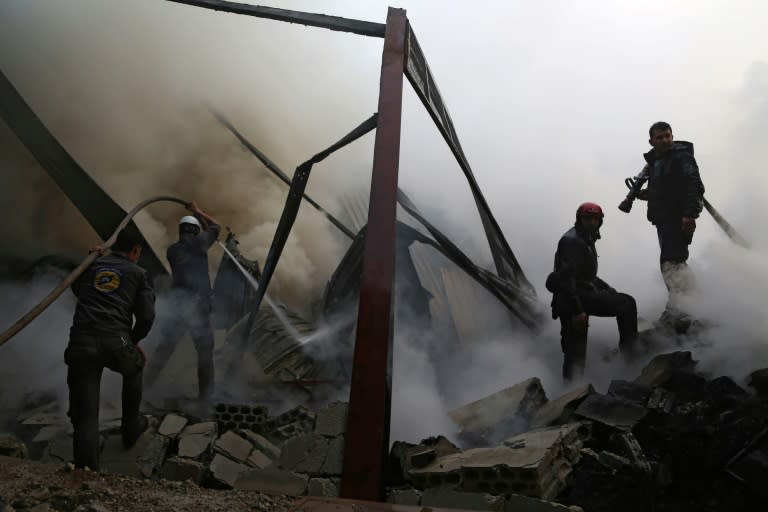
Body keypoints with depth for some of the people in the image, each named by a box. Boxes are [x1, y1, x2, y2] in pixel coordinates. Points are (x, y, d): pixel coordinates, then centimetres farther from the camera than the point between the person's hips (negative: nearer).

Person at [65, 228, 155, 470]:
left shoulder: (91, 266, 20)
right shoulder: (138, 273, 13)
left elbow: (76, 289, 43)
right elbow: (146, 316, 3)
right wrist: (134, 341, 20)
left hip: (81, 344, 1)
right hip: (116, 343, -1)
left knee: (84, 416, 2)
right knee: (134, 367, 34)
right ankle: (131, 428, 45)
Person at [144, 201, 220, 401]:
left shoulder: (172, 250, 12)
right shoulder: (198, 242, 0)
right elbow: (216, 226, 16)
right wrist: (197, 211, 29)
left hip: (177, 304, 5)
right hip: (198, 304, -5)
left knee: (165, 347, 11)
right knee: (205, 350, 3)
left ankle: (146, 384, 9)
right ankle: (205, 394, 3)